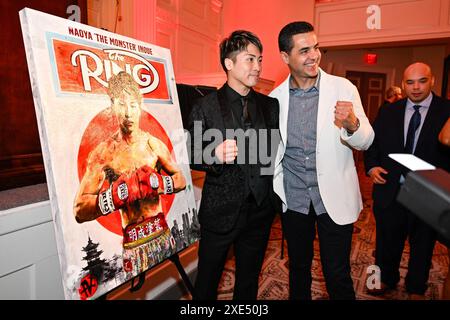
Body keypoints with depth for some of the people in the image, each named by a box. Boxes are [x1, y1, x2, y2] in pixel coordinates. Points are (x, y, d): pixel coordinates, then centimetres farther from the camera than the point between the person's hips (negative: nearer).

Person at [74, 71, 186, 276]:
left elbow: (181, 180, 7)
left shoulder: (154, 144, 1)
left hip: (162, 230, 3)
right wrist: (122, 191, -24)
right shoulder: (102, 153, -8)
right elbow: (79, 211, -13)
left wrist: (156, 182, -12)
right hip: (132, 240, -2)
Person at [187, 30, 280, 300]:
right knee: (207, 282, 15)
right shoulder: (205, 107, -6)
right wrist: (215, 156, -26)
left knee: (249, 282, 21)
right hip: (220, 211, -3)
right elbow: (192, 156, -7)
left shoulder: (270, 105, 4)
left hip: (260, 210, 4)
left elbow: (276, 152, 7)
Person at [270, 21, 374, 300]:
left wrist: (351, 124, -26)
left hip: (335, 199, -2)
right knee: (298, 269, 20)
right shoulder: (275, 97, -2)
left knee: (338, 276, 8)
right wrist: (274, 189, 2)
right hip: (293, 199, 2)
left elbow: (366, 141, -5)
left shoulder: (343, 88, -6)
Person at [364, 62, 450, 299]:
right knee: (387, 240, 17)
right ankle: (386, 278, 41)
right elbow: (372, 143, 8)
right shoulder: (388, 112, 4)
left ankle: (416, 288, 40)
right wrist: (371, 166, -8)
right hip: (390, 189, 2)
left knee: (422, 243, 17)